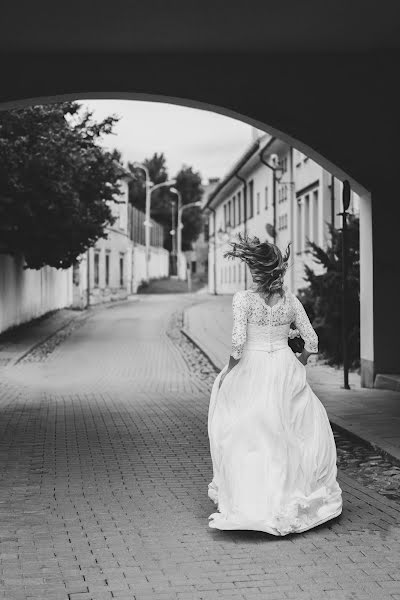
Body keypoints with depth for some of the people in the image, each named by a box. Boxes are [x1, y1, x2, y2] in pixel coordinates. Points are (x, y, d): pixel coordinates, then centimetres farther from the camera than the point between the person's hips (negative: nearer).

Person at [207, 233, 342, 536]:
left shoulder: (244, 298, -12)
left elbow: (238, 340, -20)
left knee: (249, 434, 9)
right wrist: (299, 364, 19)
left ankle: (246, 501, 13)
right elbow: (311, 341, 2)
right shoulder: (290, 299, -1)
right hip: (285, 370, 3)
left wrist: (229, 369, -5)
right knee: (286, 433, 17)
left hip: (252, 369, -3)